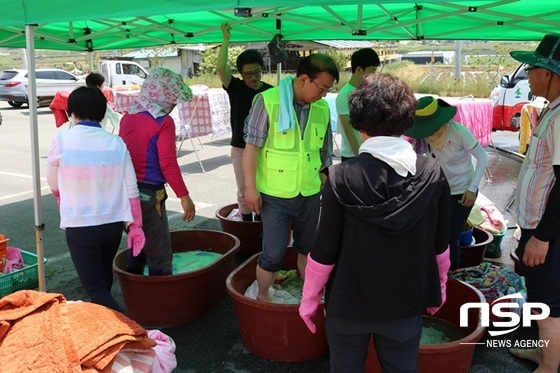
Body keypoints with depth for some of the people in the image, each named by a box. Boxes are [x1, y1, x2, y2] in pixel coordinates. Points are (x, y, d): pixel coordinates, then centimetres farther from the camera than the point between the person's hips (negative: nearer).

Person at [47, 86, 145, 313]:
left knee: (94, 287, 5)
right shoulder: (117, 143, -3)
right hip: (113, 223, 4)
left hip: (79, 226, -4)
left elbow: (53, 183, 5)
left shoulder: (62, 139, -10)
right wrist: (135, 225, 7)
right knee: (104, 278, 25)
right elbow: (131, 189, -2)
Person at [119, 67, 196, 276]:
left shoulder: (128, 118, 8)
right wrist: (184, 196, -13)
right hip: (149, 194, -8)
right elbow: (168, 163, -18)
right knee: (159, 255, 2)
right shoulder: (163, 122, -13)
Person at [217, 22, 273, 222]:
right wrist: (226, 40, -19)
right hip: (240, 149, -1)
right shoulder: (235, 88, -5)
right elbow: (220, 68, -23)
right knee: (244, 192, 8)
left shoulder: (270, 92, -2)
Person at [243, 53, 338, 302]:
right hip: (275, 194, -5)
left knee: (308, 248, 18)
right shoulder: (268, 101, -14)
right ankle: (262, 297, 23)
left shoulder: (322, 108, 1)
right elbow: (252, 145, -12)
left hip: (310, 193, 5)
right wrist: (250, 186, -13)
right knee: (274, 253, -1)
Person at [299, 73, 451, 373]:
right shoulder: (433, 174, -11)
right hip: (406, 304, 3)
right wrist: (438, 288, 17)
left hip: (349, 304, -2)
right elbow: (439, 245, 0)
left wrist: (309, 299, 2)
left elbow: (324, 251, -14)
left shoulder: (342, 178, -20)